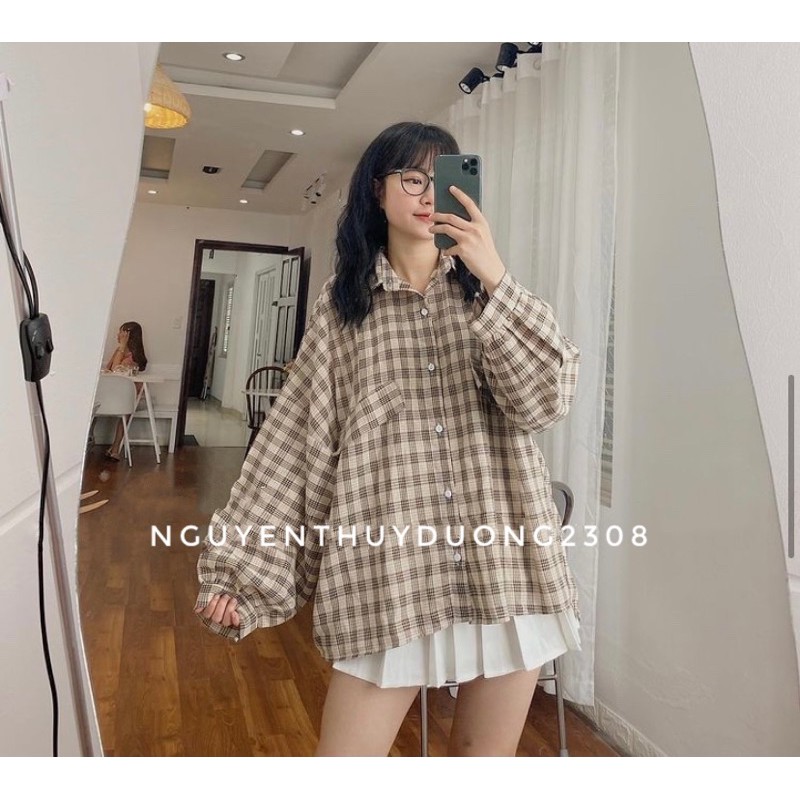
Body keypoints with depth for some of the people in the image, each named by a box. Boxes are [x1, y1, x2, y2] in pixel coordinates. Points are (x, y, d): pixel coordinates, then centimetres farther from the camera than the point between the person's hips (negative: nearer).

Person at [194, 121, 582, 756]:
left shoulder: (486, 287, 9)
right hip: (390, 564, -1)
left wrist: (495, 278, -14)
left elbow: (546, 400, -5)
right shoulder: (342, 302, 7)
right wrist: (237, 565, 1)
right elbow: (293, 440, 4)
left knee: (485, 751, 14)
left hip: (503, 554, 1)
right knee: (345, 750, 0)